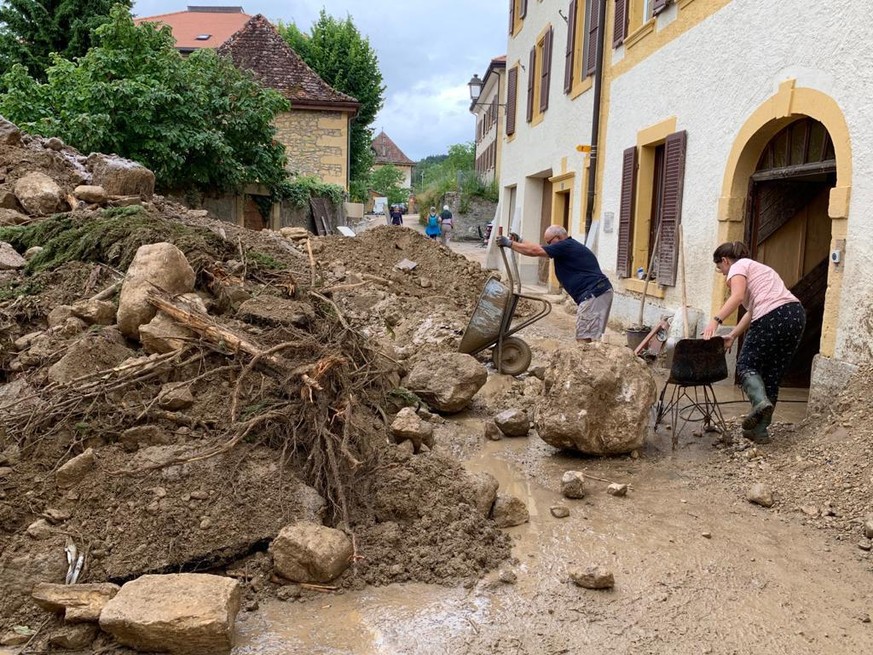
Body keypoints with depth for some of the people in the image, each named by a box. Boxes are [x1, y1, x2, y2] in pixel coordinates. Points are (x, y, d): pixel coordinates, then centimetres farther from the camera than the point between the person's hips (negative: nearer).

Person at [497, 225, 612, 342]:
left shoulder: (566, 246, -8)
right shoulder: (571, 246, 22)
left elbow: (535, 251, -10)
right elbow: (539, 248, 27)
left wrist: (509, 243, -2)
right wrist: (519, 242, 23)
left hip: (594, 294, -10)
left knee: (584, 340, -11)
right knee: (584, 338, 10)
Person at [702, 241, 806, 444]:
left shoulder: (738, 266, 7)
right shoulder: (756, 267, 33)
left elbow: (737, 296, -15)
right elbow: (752, 310, 27)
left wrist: (715, 320, -22)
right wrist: (733, 335, 22)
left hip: (772, 318, -8)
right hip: (797, 315, 8)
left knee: (746, 364, 6)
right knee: (773, 374, 11)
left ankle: (760, 401, -21)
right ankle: (759, 430, 12)